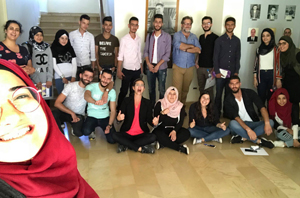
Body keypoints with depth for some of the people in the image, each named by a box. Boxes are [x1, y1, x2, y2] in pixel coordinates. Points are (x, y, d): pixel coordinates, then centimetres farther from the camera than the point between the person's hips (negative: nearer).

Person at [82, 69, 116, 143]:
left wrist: (109, 125, -15)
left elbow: (113, 110, -2)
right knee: (86, 132, -34)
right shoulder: (91, 86, -13)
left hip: (105, 117, 3)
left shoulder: (112, 92, -3)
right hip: (92, 116, -3)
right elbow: (86, 96, -37)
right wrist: (95, 102, -61)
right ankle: (91, 130, 7)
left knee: (112, 140, -10)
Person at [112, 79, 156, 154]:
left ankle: (125, 145, -22)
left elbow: (149, 119, 3)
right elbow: (121, 116, -1)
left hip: (141, 134, 1)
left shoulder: (147, 102, 8)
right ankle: (140, 148, -26)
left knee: (153, 137, -28)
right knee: (114, 135, -28)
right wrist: (118, 119, -26)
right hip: (127, 133, -1)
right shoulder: (126, 101, 4)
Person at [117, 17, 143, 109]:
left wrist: (141, 67, 14)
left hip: (137, 70, 4)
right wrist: (119, 70, -11)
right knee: (123, 91, 3)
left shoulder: (138, 39, 5)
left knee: (134, 91, 12)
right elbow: (120, 55, -7)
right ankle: (119, 108, 18)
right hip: (127, 70, -4)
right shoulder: (124, 39, -8)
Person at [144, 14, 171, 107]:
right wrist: (149, 64, -7)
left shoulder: (167, 36, -3)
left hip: (161, 67, -3)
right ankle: (151, 106, 24)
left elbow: (167, 53, -7)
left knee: (161, 89, 2)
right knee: (151, 89, 11)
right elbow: (146, 51, 7)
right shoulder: (149, 35, 7)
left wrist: (158, 65, -13)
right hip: (150, 67, 3)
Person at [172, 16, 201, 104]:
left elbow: (198, 49, -5)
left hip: (190, 67, 3)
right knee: (177, 89, -7)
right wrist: (191, 46, -8)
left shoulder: (194, 37, 12)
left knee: (185, 89, 11)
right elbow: (177, 45, -20)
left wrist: (185, 49, -14)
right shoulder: (177, 35, 2)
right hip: (178, 66, -3)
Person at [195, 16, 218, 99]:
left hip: (209, 68, -6)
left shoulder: (215, 37, -6)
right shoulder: (201, 37, 13)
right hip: (200, 67, 6)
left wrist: (214, 68, -16)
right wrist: (196, 62, 8)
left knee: (209, 89, 0)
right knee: (201, 88, 13)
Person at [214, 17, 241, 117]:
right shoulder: (219, 40, 0)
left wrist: (236, 71, 4)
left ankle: (227, 113, 17)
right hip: (221, 72, -3)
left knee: (229, 93, 7)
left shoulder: (237, 40, 10)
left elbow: (238, 57, 11)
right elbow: (215, 57, -2)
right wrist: (217, 71, -8)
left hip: (232, 72, 3)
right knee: (219, 93, 1)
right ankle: (217, 113, 11)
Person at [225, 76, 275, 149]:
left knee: (270, 122, -24)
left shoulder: (249, 93, -2)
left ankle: (242, 138, -30)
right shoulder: (228, 101, -8)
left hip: (253, 124, 3)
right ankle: (259, 141, -25)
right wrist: (248, 129, -37)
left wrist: (267, 123, -31)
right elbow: (235, 117, -21)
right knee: (232, 123, -36)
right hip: (240, 126, -2)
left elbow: (262, 107, -14)